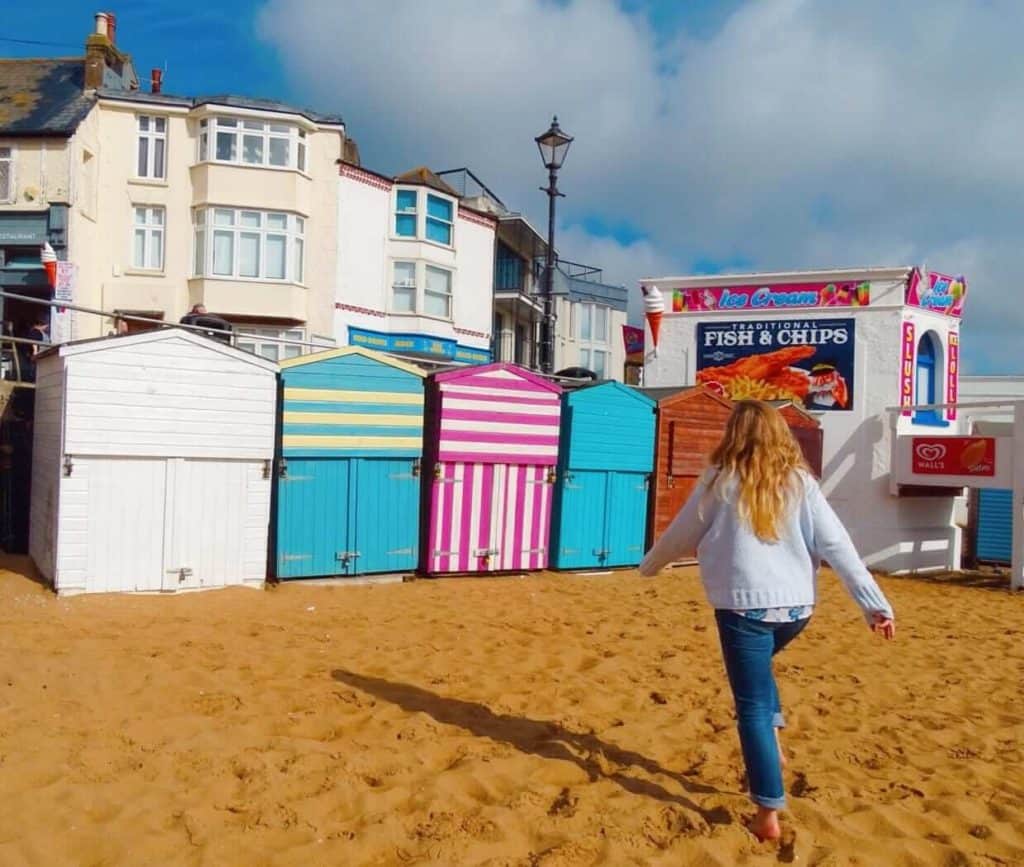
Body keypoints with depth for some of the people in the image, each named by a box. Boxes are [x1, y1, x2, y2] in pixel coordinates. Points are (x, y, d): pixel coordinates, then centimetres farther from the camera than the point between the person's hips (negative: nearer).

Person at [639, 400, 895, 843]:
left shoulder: (721, 481, -2)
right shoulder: (800, 481, 3)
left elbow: (681, 534, 9)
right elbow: (837, 546, -2)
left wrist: (649, 565, 27)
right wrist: (876, 605, -2)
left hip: (744, 606, -4)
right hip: (796, 607, 4)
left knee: (752, 708, 5)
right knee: (758, 664, 34)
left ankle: (769, 815, 7)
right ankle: (773, 738, 22)